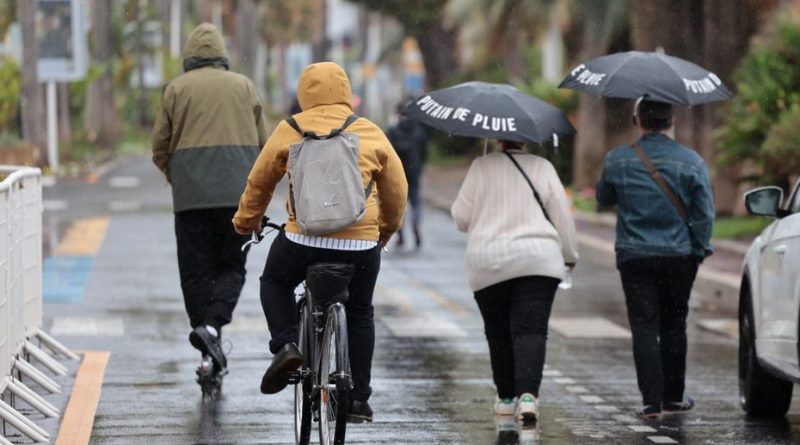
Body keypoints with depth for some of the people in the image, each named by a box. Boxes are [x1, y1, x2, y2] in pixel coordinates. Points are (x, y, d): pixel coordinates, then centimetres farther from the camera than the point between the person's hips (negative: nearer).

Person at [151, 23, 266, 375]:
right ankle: (213, 324, -15)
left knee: (196, 269, 6)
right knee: (232, 266, 7)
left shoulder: (176, 89, 6)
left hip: (192, 195, -1)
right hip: (238, 194, 1)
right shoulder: (243, 86, 10)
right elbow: (262, 143, 12)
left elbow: (160, 146, 6)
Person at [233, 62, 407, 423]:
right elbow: (397, 189, 15)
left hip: (303, 237, -1)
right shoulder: (371, 133, 8)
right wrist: (388, 228, 34)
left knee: (274, 282, 26)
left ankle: (286, 345, 3)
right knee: (359, 314, 19)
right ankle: (358, 400, 18)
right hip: (361, 242, 1)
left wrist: (246, 221, 32)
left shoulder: (290, 130, 4)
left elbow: (260, 181, 14)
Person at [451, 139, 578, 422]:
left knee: (498, 334, 12)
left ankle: (507, 397, 19)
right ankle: (528, 393, -23)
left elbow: (461, 218, 4)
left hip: (488, 264, 0)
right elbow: (562, 216, 5)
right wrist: (569, 255, 18)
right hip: (538, 259, 0)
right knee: (531, 329, -6)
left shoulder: (481, 167, 1)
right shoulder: (542, 167, 2)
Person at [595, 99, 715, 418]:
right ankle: (673, 397, 19)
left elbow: (604, 199, 14)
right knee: (673, 326, 12)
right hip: (679, 257, 1)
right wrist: (699, 250, 8)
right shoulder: (691, 162, -5)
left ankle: (652, 400, -8)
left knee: (644, 328, 0)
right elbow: (704, 214, -3)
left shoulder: (617, 160, -3)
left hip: (634, 257, -1)